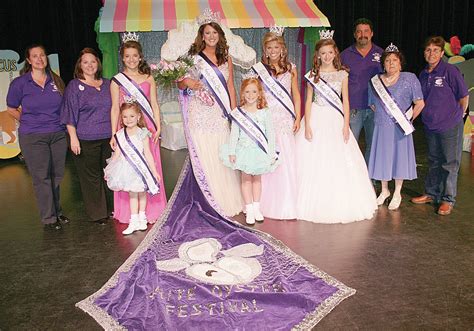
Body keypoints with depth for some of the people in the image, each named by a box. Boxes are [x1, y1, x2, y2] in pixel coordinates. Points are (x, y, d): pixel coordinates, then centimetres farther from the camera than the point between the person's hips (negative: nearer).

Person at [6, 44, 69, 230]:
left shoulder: (56, 80, 5)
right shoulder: (19, 83, -3)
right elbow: (11, 108, 9)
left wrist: (58, 123, 10)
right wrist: (28, 122, 3)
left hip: (58, 134, 3)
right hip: (32, 138, -3)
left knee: (57, 175, 10)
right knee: (41, 177, 2)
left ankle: (57, 211, 26)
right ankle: (49, 217, 11)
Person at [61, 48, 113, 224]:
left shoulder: (107, 84, 12)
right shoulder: (74, 86, 0)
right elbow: (70, 114, -4)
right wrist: (73, 137, -11)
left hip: (108, 137, 4)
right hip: (86, 139, -4)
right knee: (91, 176, 2)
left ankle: (111, 208, 24)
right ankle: (98, 213, 14)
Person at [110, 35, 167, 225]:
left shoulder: (148, 78, 10)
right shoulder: (117, 81, 5)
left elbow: (154, 105, 9)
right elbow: (115, 108, 3)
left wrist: (158, 128, -1)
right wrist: (114, 135, -2)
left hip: (147, 128, 2)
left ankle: (151, 209, 16)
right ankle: (130, 212, 11)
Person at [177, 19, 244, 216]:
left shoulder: (226, 58, 13)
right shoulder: (194, 58, 4)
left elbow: (230, 87, 12)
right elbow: (180, 84, 7)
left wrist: (234, 112, 5)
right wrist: (187, 82, -16)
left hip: (221, 113, 3)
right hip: (201, 113, -2)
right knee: (207, 158, -2)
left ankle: (230, 201, 17)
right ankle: (216, 202, 9)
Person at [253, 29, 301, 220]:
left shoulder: (291, 69, 10)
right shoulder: (259, 69, 4)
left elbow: (296, 95, 13)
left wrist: (297, 118, 5)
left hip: (286, 119, 2)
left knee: (287, 161, -1)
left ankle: (286, 206, 9)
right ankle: (269, 205, 11)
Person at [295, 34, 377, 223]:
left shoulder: (342, 74, 5)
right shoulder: (313, 75, 3)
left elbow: (345, 101, 5)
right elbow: (308, 101, 2)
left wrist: (346, 125, -2)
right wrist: (307, 126, -6)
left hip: (335, 121, 1)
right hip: (316, 119, 0)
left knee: (339, 163, 2)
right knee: (314, 164, 0)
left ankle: (339, 205, 17)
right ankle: (314, 205, 13)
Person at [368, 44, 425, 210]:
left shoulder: (409, 78, -4)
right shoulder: (375, 81, 4)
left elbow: (419, 103, -4)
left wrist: (408, 120, -4)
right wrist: (383, 116, 6)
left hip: (400, 128, -2)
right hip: (382, 127, 3)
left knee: (399, 157, 4)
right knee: (382, 157, 9)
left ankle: (397, 194, 19)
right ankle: (384, 191, 28)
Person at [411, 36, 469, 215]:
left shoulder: (450, 71, -12)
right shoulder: (423, 74, 6)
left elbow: (464, 96, -5)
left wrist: (457, 116, 3)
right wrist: (428, 115, 12)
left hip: (450, 126, -6)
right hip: (430, 125, 6)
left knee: (450, 163, 3)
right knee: (433, 161, 16)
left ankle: (448, 199, 13)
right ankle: (431, 194, 29)